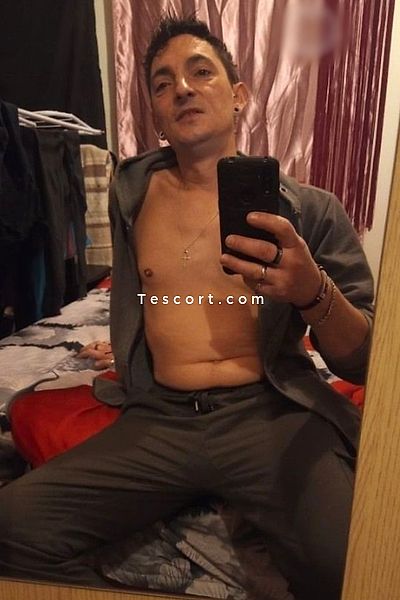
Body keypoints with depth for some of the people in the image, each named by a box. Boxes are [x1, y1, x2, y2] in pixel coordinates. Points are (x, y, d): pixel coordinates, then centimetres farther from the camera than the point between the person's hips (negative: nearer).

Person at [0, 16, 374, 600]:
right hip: (159, 421, 2)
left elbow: (363, 360, 0)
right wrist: (129, 353, 12)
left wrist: (313, 293, -19)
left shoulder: (312, 210, 2)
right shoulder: (132, 190, 9)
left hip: (273, 416, -1)